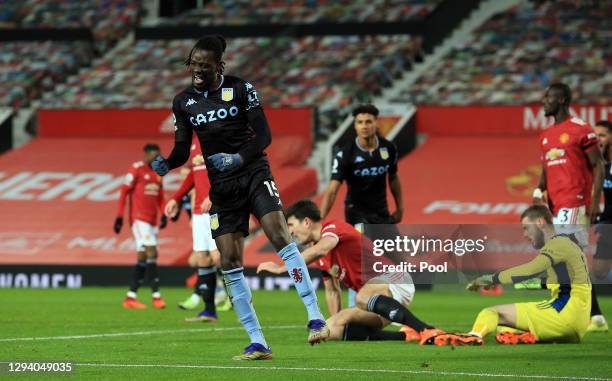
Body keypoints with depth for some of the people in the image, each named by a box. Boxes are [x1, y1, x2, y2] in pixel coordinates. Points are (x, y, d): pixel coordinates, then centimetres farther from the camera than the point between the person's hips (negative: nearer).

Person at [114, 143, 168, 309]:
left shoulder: (158, 173, 16)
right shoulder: (137, 169, -6)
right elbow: (124, 192, -7)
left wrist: (164, 215, 4)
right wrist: (119, 216, -12)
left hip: (152, 220, 8)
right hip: (139, 218, -8)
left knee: (143, 257, 6)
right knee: (151, 253, -15)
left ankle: (130, 297, 11)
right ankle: (156, 296, -17)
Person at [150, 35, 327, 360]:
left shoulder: (241, 89, -4)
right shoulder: (183, 102, 7)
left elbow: (263, 135, -7)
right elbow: (182, 149, 9)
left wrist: (239, 158, -23)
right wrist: (166, 164, -13)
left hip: (253, 172, -4)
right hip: (221, 186, 4)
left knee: (280, 236, -23)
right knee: (229, 261, -4)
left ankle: (315, 318, -22)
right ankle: (257, 343, 0)